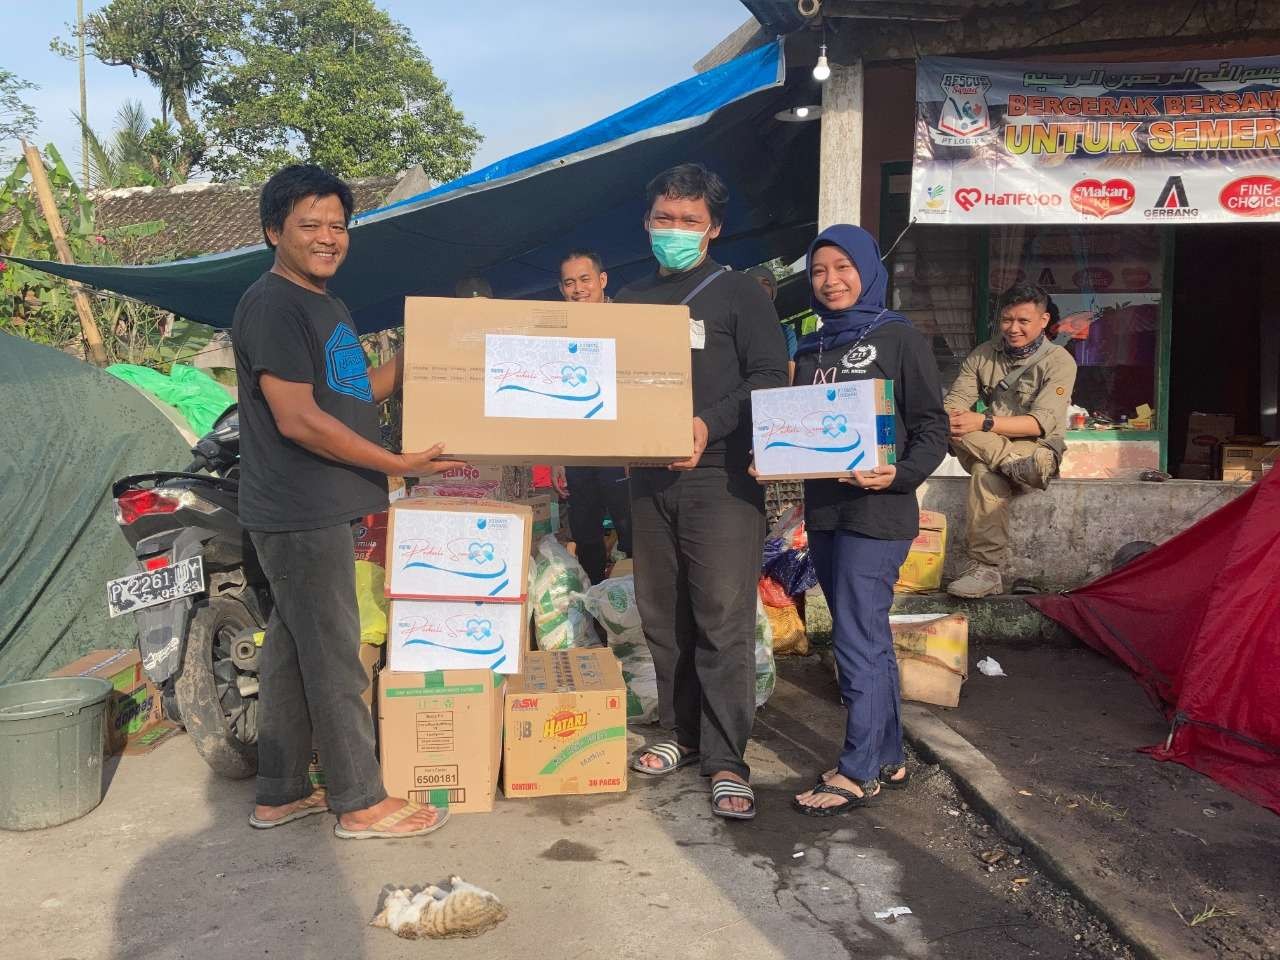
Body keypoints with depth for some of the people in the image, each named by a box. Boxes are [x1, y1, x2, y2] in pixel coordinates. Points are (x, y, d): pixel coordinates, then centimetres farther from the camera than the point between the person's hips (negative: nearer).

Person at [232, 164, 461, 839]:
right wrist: (396, 463, -18)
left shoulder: (325, 304, 17)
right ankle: (361, 802, 11)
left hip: (322, 510, 10)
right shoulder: (271, 305, -14)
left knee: (292, 649, 15)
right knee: (333, 656, -2)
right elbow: (297, 418, -21)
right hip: (299, 513, -10)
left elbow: (351, 396, 20)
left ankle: (280, 794, 27)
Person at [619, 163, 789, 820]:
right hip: (649, 477, 5)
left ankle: (726, 759, 2)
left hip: (720, 475, -5)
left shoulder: (738, 294, 2)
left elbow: (771, 377, -6)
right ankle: (685, 733, 25)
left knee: (723, 619, -6)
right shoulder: (630, 300, 17)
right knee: (661, 616, 10)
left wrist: (709, 424, -20)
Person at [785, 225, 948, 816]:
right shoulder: (811, 349, 15)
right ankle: (887, 759, 25)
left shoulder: (901, 340, -4)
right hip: (823, 509, 7)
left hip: (877, 513, -7)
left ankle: (858, 772, 6)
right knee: (869, 637, 14)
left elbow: (932, 429, -6)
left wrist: (900, 475, -23)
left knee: (857, 641, -6)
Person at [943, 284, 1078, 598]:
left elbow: (1042, 423, -16)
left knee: (986, 470, -37)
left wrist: (984, 423, -29)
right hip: (985, 450, 4)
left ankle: (985, 568, -40)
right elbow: (953, 404, 2)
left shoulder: (1059, 361, -3)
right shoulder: (983, 355, 12)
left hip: (1038, 450, -4)